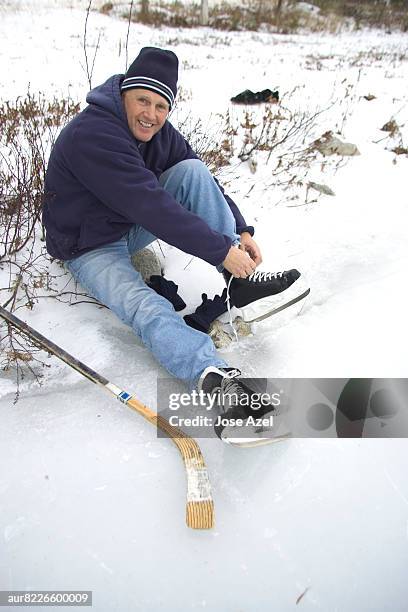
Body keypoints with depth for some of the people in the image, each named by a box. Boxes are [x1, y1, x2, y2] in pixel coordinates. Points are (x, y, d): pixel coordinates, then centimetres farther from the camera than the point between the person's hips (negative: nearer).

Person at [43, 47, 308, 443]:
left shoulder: (158, 131, -2)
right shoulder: (91, 135, -27)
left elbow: (202, 183, 3)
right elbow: (151, 206, -35)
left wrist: (240, 230, -12)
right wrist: (222, 250, -33)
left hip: (134, 229, 7)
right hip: (91, 248, -7)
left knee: (193, 170, -14)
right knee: (148, 310, -36)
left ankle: (241, 286, -22)